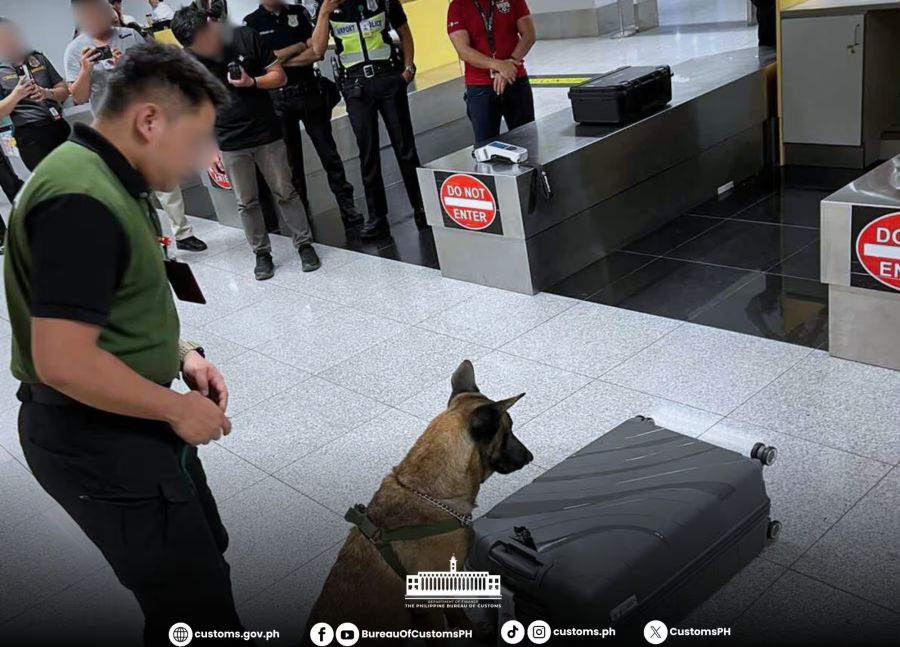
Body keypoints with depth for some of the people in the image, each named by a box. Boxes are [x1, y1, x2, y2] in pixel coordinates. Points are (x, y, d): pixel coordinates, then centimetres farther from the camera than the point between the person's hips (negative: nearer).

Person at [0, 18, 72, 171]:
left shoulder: (38, 58, 10)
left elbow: (64, 90, 10)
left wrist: (47, 93, -11)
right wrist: (16, 95, -20)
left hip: (59, 126, 4)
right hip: (29, 135, -4)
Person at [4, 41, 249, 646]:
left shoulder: (110, 179, 8)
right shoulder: (80, 202, -26)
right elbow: (63, 362, -30)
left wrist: (181, 354, 4)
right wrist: (177, 408, -19)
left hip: (131, 422, 11)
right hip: (100, 440, -11)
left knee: (205, 550, 25)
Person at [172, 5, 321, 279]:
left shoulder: (246, 38, -8)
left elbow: (279, 76, -3)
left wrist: (252, 82, -21)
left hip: (267, 134, -1)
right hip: (230, 144, 1)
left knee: (285, 192, 8)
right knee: (246, 203, 8)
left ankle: (305, 243, 19)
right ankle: (262, 253, 20)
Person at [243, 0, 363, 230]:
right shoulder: (251, 23, 0)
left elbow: (316, 53, -2)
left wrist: (280, 59, -9)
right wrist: (301, 45, -5)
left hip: (310, 91, 1)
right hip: (278, 99, -1)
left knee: (328, 152, 3)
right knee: (290, 159, 7)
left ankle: (347, 206, 8)